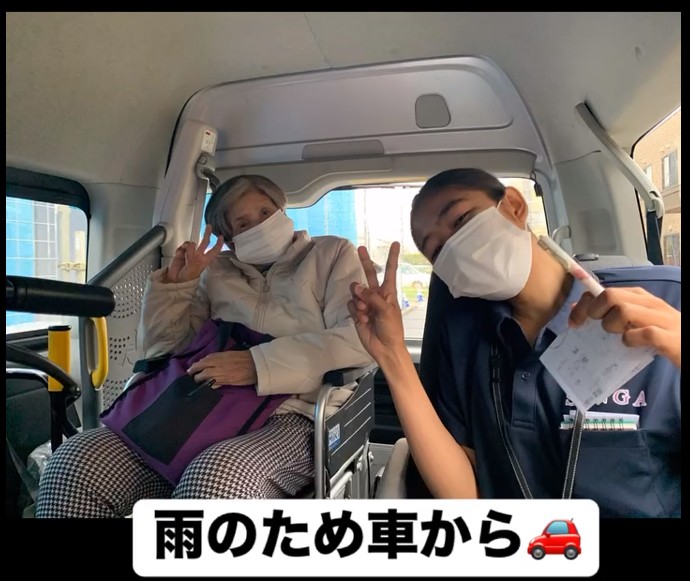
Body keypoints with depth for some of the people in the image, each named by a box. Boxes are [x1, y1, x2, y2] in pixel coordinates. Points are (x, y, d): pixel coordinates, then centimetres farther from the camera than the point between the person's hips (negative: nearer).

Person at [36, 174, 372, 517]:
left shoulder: (333, 255, 11)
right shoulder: (216, 272, 21)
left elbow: (358, 338, -7)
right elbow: (162, 349, 21)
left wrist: (260, 364, -18)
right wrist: (176, 284, 7)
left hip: (293, 416, -4)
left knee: (215, 478, -37)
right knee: (75, 463, -18)